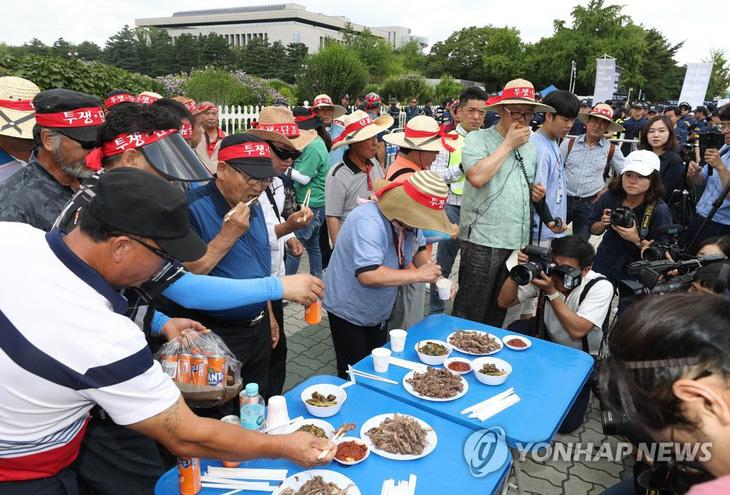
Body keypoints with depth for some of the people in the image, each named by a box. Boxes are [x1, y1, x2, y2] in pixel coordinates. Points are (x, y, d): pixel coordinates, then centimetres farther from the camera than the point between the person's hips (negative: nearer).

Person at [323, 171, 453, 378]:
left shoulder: (408, 217, -8)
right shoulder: (369, 221, -33)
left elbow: (419, 247, 12)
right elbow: (368, 275, -43)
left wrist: (432, 274, -6)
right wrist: (417, 275, -34)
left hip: (378, 312, 8)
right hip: (349, 312, -8)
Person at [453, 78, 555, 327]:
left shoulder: (530, 147, 15)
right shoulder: (477, 139, -5)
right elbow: (477, 177, -24)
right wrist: (509, 144, -14)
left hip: (518, 241, 7)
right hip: (483, 241, -6)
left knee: (498, 311, 18)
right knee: (470, 313, 1)